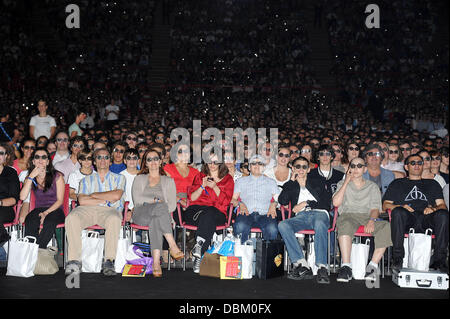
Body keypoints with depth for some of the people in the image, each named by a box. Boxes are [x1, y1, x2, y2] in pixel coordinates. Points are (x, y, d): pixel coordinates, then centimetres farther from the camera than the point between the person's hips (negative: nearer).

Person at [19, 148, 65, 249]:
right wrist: (31, 177, -7)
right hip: (38, 210, 2)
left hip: (55, 210, -2)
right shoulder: (30, 178, 12)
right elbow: (22, 197, -5)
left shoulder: (57, 176, 3)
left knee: (49, 221, -37)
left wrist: (46, 213, -16)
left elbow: (60, 200, -1)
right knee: (30, 221, -34)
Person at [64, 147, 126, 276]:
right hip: (88, 210, 2)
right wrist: (106, 200, 1)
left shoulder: (119, 178, 23)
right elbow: (82, 200, 7)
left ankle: (109, 262, -39)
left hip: (110, 210, -2)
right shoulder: (87, 180, 27)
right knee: (71, 218, -32)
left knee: (114, 219, -39)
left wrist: (94, 195, 7)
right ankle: (74, 261, -31)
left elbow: (116, 196, 0)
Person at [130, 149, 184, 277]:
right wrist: (155, 201, -7)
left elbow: (172, 205, 9)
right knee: (160, 207, -36)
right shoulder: (139, 179, 24)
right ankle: (172, 246, -46)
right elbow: (137, 199, 5)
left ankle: (156, 262, -53)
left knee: (156, 219, -40)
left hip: (160, 213, 1)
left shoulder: (168, 181, 23)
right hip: (141, 214, 0)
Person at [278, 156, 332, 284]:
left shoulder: (318, 181, 20)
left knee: (320, 224, -40)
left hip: (319, 213, -2)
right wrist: (292, 181, 7)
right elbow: (282, 201, 4)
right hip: (301, 216, 2)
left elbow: (327, 204, 8)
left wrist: (306, 203, -2)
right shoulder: (290, 185, 25)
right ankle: (302, 266, -36)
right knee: (283, 225, -31)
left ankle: (322, 268, -44)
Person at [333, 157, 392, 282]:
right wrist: (346, 182, 5)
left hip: (367, 216, 1)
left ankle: (373, 266, -31)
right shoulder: (343, 184, 22)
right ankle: (346, 266, -42)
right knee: (345, 225, -40)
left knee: (386, 227, -33)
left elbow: (376, 208, 7)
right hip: (348, 215, -1)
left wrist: (372, 220, -16)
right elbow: (336, 203, 3)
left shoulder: (372, 186, 22)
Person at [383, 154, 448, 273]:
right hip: (407, 219, -1)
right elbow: (385, 205, 17)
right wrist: (401, 207, -4)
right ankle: (397, 257, -29)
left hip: (427, 219, 1)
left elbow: (442, 205, 19)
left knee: (443, 214, -32)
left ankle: (439, 259, -27)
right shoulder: (397, 184, 28)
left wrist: (434, 208, -5)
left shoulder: (432, 184, 31)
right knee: (398, 212, -37)